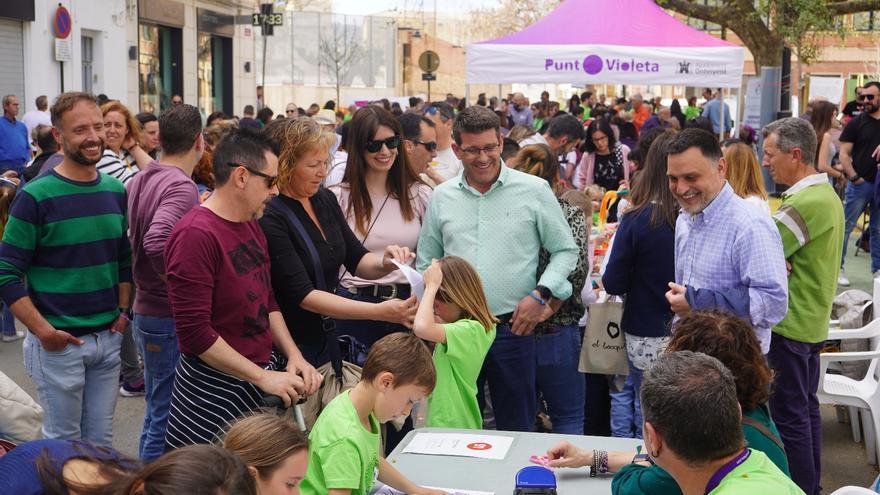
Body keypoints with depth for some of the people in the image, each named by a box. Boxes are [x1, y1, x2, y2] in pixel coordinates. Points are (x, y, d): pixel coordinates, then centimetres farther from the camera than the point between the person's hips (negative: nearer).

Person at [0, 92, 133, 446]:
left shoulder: (115, 190, 6)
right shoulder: (36, 196, -11)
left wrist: (123, 311, 5)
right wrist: (43, 330, -17)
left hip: (108, 338, 5)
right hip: (59, 343, -5)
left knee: (100, 441, 15)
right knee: (64, 443, 7)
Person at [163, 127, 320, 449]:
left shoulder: (251, 225, 11)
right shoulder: (196, 235, -19)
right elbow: (194, 333, -22)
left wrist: (294, 356, 4)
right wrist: (262, 378, -18)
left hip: (264, 372, 8)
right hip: (216, 391, -8)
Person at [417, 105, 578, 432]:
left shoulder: (535, 191, 1)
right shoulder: (441, 197, 9)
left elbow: (566, 251, 5)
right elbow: (425, 263, 16)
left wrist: (540, 294, -8)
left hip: (512, 328, -2)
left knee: (516, 428, 7)